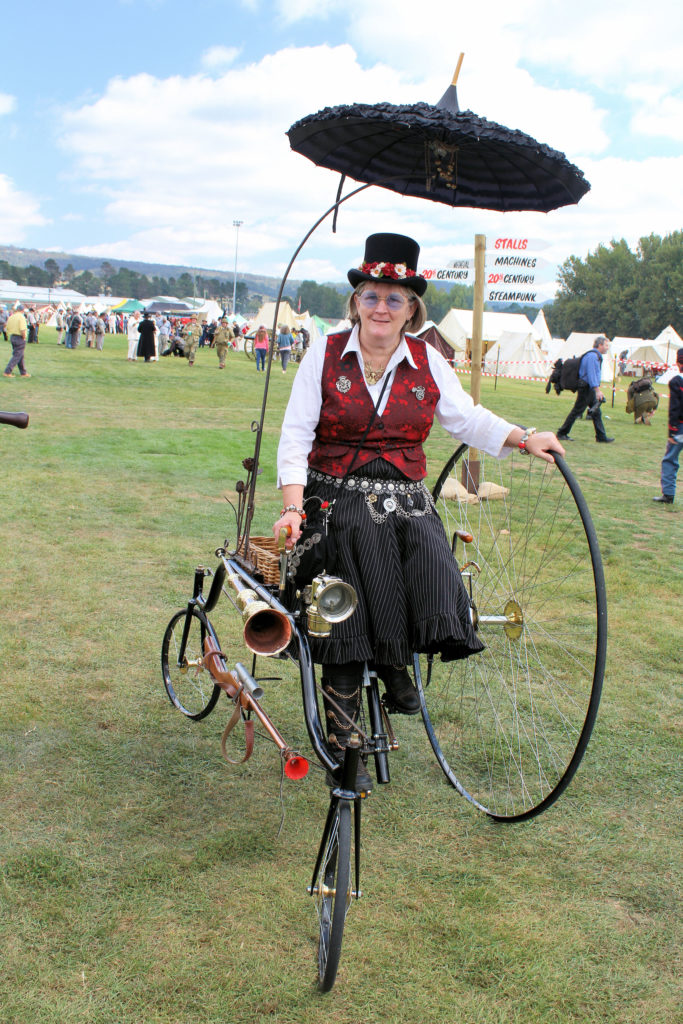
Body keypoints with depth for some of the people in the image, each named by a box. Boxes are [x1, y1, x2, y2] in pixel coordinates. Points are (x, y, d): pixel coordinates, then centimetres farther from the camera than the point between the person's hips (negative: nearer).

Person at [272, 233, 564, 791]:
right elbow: (295, 435, -4)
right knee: (349, 635, -4)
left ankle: (394, 662, 13)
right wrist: (293, 507, -15)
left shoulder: (428, 362, 5)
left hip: (407, 507, 2)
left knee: (438, 600, -22)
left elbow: (469, 418, 13)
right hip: (337, 506, -2)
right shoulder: (325, 355, -1)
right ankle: (338, 746, 17)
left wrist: (524, 438, -2)